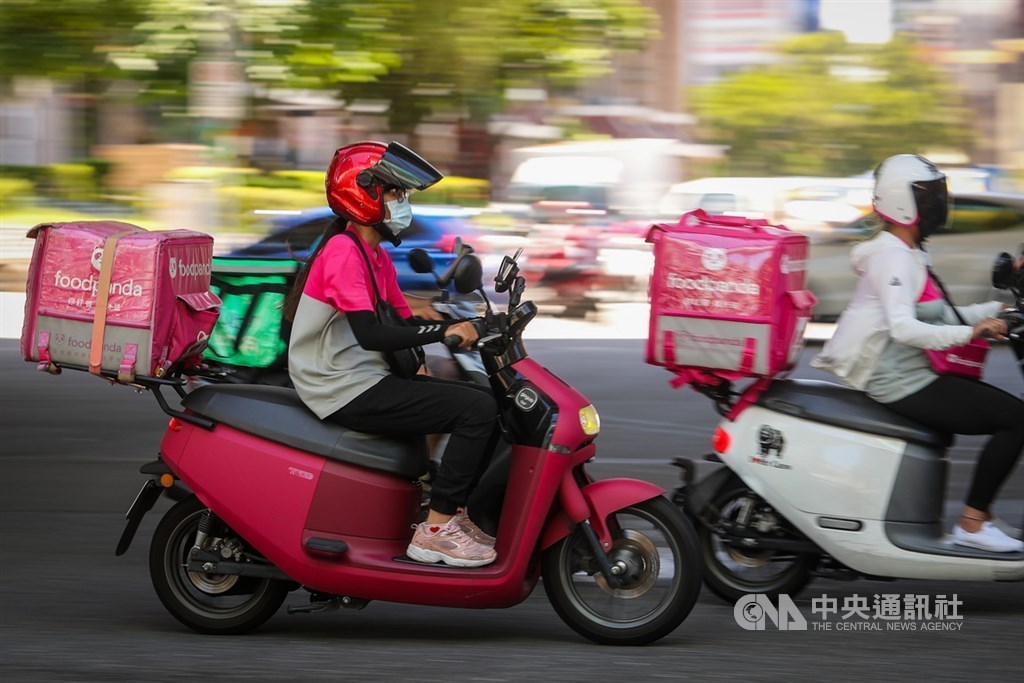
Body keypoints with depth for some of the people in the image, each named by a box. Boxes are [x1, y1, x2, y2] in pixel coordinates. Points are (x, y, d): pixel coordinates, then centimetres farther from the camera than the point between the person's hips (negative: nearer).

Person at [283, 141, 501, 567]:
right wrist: (445, 331, -24)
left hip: (369, 381, 10)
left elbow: (405, 322, 15)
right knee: (477, 410, -19)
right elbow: (370, 334, -24)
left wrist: (469, 327, 0)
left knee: (485, 404, 9)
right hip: (346, 392, -10)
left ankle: (453, 514, 10)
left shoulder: (376, 257, 17)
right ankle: (435, 530, -16)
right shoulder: (343, 251, -15)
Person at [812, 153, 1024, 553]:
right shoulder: (892, 256, -16)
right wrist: (970, 332, -31)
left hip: (909, 375, 10)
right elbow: (904, 328, -29)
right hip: (899, 382, -10)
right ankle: (972, 523, -11)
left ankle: (979, 510, 14)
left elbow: (937, 316, 20)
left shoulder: (907, 253, 16)